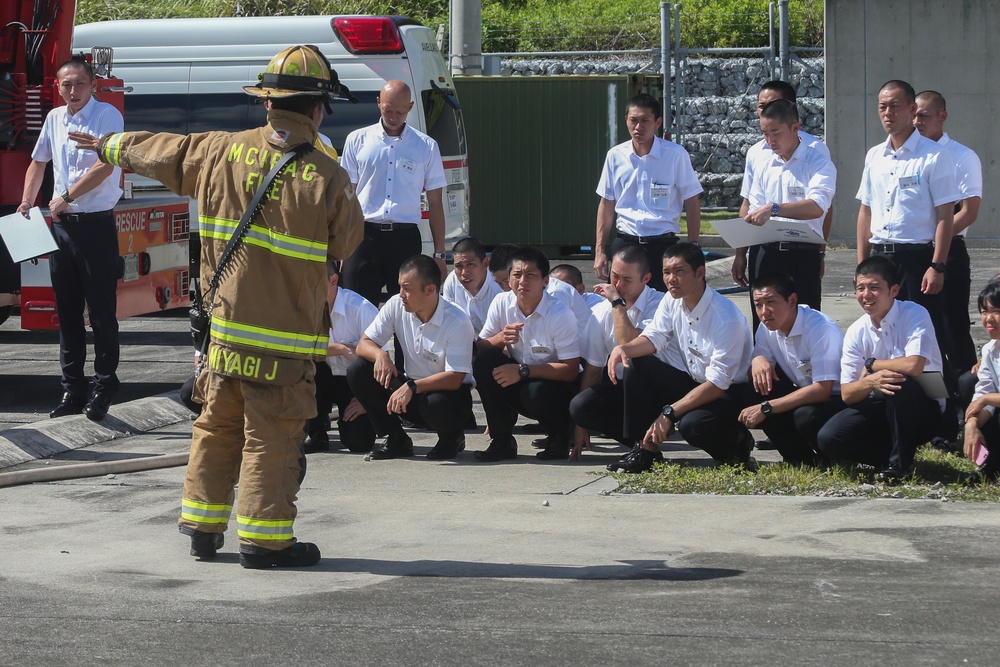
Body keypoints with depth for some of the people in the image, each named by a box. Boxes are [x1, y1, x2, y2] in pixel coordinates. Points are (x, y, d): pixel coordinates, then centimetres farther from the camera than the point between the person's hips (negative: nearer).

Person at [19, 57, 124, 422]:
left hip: (96, 226, -6)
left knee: (101, 312, -1)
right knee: (68, 312, 10)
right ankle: (73, 389, 17)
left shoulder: (107, 116, -10)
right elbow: (38, 163, 23)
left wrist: (66, 197, -15)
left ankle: (103, 388, 7)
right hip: (62, 227, 7)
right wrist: (26, 203, 12)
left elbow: (105, 166, -20)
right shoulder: (55, 119, 10)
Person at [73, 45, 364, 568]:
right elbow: (347, 243, 1)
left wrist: (111, 148, 37)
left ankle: (201, 527, 25)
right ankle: (263, 539, 2)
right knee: (272, 437, 1)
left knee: (216, 428, 17)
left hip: (223, 326, 5)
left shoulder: (220, 152, 0)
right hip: (285, 336, -5)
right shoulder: (326, 177, -13)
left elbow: (158, 151, 16)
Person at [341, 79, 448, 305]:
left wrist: (439, 254, 7)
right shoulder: (357, 140, 8)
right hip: (364, 235, 0)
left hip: (405, 237, 0)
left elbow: (434, 204, 11)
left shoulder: (426, 147, 8)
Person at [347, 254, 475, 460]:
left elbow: (455, 379, -26)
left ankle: (451, 438, -1)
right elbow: (364, 344, -4)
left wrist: (412, 387, -38)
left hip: (445, 391, -5)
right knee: (357, 370, -15)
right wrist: (380, 354, -29)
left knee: (436, 404, -41)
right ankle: (395, 440, -2)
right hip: (411, 389, 5)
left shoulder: (457, 322, -22)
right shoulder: (396, 306, -7)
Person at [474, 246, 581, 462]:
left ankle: (559, 438, -2)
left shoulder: (560, 315, -20)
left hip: (556, 384, -4)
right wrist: (500, 338, -27)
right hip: (520, 380, 5)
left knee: (535, 392, -37)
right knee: (485, 361, -22)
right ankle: (501, 441, -12)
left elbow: (570, 370, -22)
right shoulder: (502, 303, -6)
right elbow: (480, 347, -4)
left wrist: (523, 371, -28)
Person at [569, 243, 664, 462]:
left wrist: (618, 303, -21)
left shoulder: (658, 306, -15)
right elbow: (593, 368, 5)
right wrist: (581, 426, 2)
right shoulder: (602, 311, 2)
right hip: (621, 389, 5)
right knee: (578, 406, -21)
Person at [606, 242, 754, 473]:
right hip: (691, 384, 8)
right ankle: (646, 449, -9)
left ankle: (737, 440, -3)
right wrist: (623, 348, -28)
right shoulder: (672, 301, 0)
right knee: (636, 363, -11)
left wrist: (670, 413, -29)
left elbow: (717, 384, -26)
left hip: (729, 395, -8)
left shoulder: (727, 318, -24)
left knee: (692, 424, -37)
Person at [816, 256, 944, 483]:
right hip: (881, 407, 4)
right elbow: (847, 394, -6)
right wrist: (870, 381, -29)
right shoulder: (856, 332, -1)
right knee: (828, 439, -20)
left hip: (921, 409, -4)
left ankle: (900, 463, -18)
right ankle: (893, 456, 2)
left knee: (899, 381, -38)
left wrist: (871, 365, -16)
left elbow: (913, 366, -32)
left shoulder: (914, 315, -15)